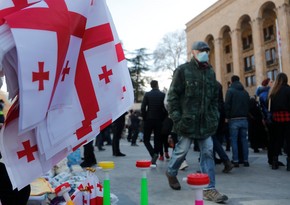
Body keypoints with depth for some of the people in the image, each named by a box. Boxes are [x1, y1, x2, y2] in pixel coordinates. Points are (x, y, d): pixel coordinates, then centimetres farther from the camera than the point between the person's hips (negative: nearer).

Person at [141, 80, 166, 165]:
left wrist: (144, 118, 3)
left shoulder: (147, 94, -2)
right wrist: (162, 118, 8)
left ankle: (153, 154, -14)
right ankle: (155, 157, 9)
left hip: (149, 119, -1)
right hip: (159, 120, 1)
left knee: (146, 139, 7)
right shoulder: (163, 95, 1)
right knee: (157, 140, 9)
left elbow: (143, 108, -8)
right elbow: (165, 108, -3)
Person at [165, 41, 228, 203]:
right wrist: (176, 117, -11)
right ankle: (171, 172, 34)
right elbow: (173, 95, -6)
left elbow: (214, 97, 19)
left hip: (206, 121, 5)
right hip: (188, 120, -5)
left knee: (208, 152, 2)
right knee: (182, 150, 5)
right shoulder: (183, 70, -3)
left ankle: (209, 188, 9)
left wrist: (215, 116, 10)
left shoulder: (211, 72, 13)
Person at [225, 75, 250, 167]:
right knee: (244, 140, 8)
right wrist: (246, 116, 16)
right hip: (244, 119, 5)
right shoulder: (245, 92, 13)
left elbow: (227, 105, -9)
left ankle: (235, 161, -1)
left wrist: (227, 117, -3)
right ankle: (245, 160, 9)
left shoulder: (230, 91, -4)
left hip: (234, 119, -4)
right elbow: (248, 105, 14)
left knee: (234, 141, 0)